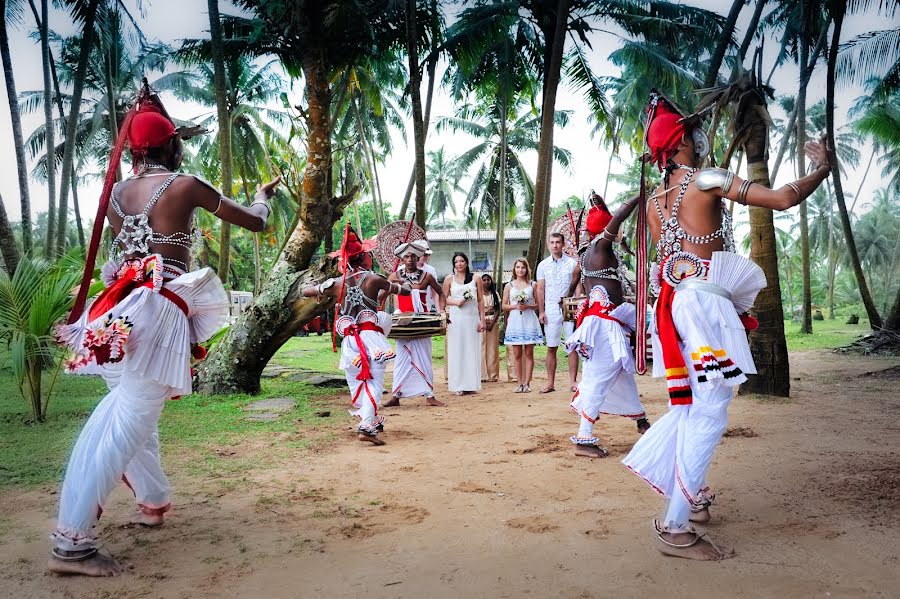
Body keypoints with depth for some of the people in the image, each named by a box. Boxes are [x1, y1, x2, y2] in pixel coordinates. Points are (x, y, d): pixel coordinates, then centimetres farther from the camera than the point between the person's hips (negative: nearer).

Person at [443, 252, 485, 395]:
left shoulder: (476, 279, 7)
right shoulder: (449, 279, 7)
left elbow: (481, 300, 6)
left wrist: (482, 319, 1)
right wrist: (455, 302, -10)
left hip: (472, 318, 0)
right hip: (455, 318, 0)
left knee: (472, 349, 2)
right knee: (456, 350, 0)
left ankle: (472, 384, 9)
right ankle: (458, 385, 5)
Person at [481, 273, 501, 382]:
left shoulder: (495, 294, 11)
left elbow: (498, 310, 7)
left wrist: (492, 323, -7)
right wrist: (483, 322, -10)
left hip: (493, 321, 2)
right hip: (481, 321, -2)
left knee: (493, 348, 1)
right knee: (481, 347, -6)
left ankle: (493, 375, 5)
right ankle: (482, 375, -4)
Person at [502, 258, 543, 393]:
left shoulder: (532, 285, 6)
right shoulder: (509, 286, 8)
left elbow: (538, 304, 6)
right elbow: (504, 306, 8)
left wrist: (527, 306, -11)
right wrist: (515, 306, -9)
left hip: (529, 320, -1)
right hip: (515, 320, 1)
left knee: (529, 353, -1)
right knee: (517, 354, 2)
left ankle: (527, 383, 2)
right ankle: (519, 383, 7)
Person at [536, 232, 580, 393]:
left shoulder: (572, 263, 5)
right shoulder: (543, 265, 10)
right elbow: (540, 290, 9)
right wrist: (541, 311, 2)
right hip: (551, 309, 1)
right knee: (551, 347, 3)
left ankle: (572, 381, 4)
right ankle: (550, 382, 8)